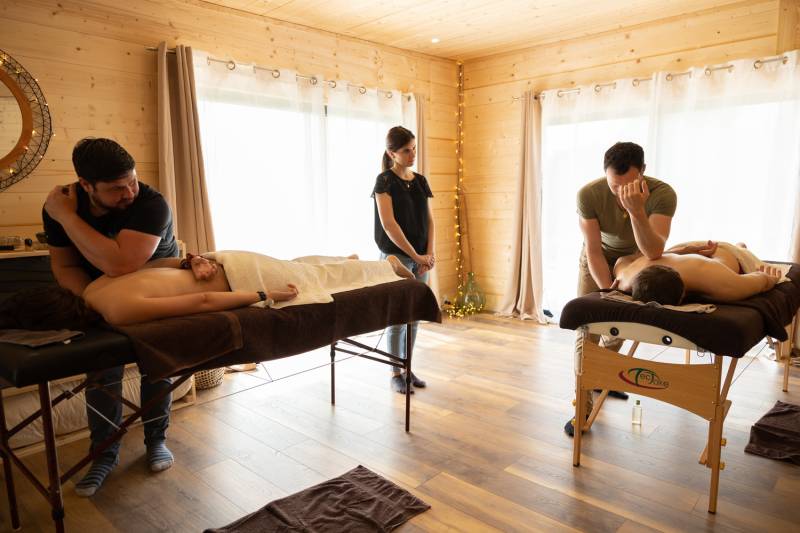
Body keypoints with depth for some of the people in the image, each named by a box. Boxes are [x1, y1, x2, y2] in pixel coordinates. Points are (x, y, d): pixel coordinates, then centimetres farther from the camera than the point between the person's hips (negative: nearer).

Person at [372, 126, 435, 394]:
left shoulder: (421, 181, 10)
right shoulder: (385, 181, -9)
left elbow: (429, 219, 8)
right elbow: (388, 224, -17)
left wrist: (429, 253, -6)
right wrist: (416, 255, -18)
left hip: (420, 258, 6)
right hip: (396, 257, -6)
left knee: (414, 316, 11)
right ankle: (396, 373, 15)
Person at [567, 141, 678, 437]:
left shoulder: (662, 194, -33)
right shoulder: (589, 194, -33)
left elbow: (653, 253, -42)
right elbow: (594, 251, -26)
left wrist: (636, 210, -54)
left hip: (636, 257, 2)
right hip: (598, 257, -1)